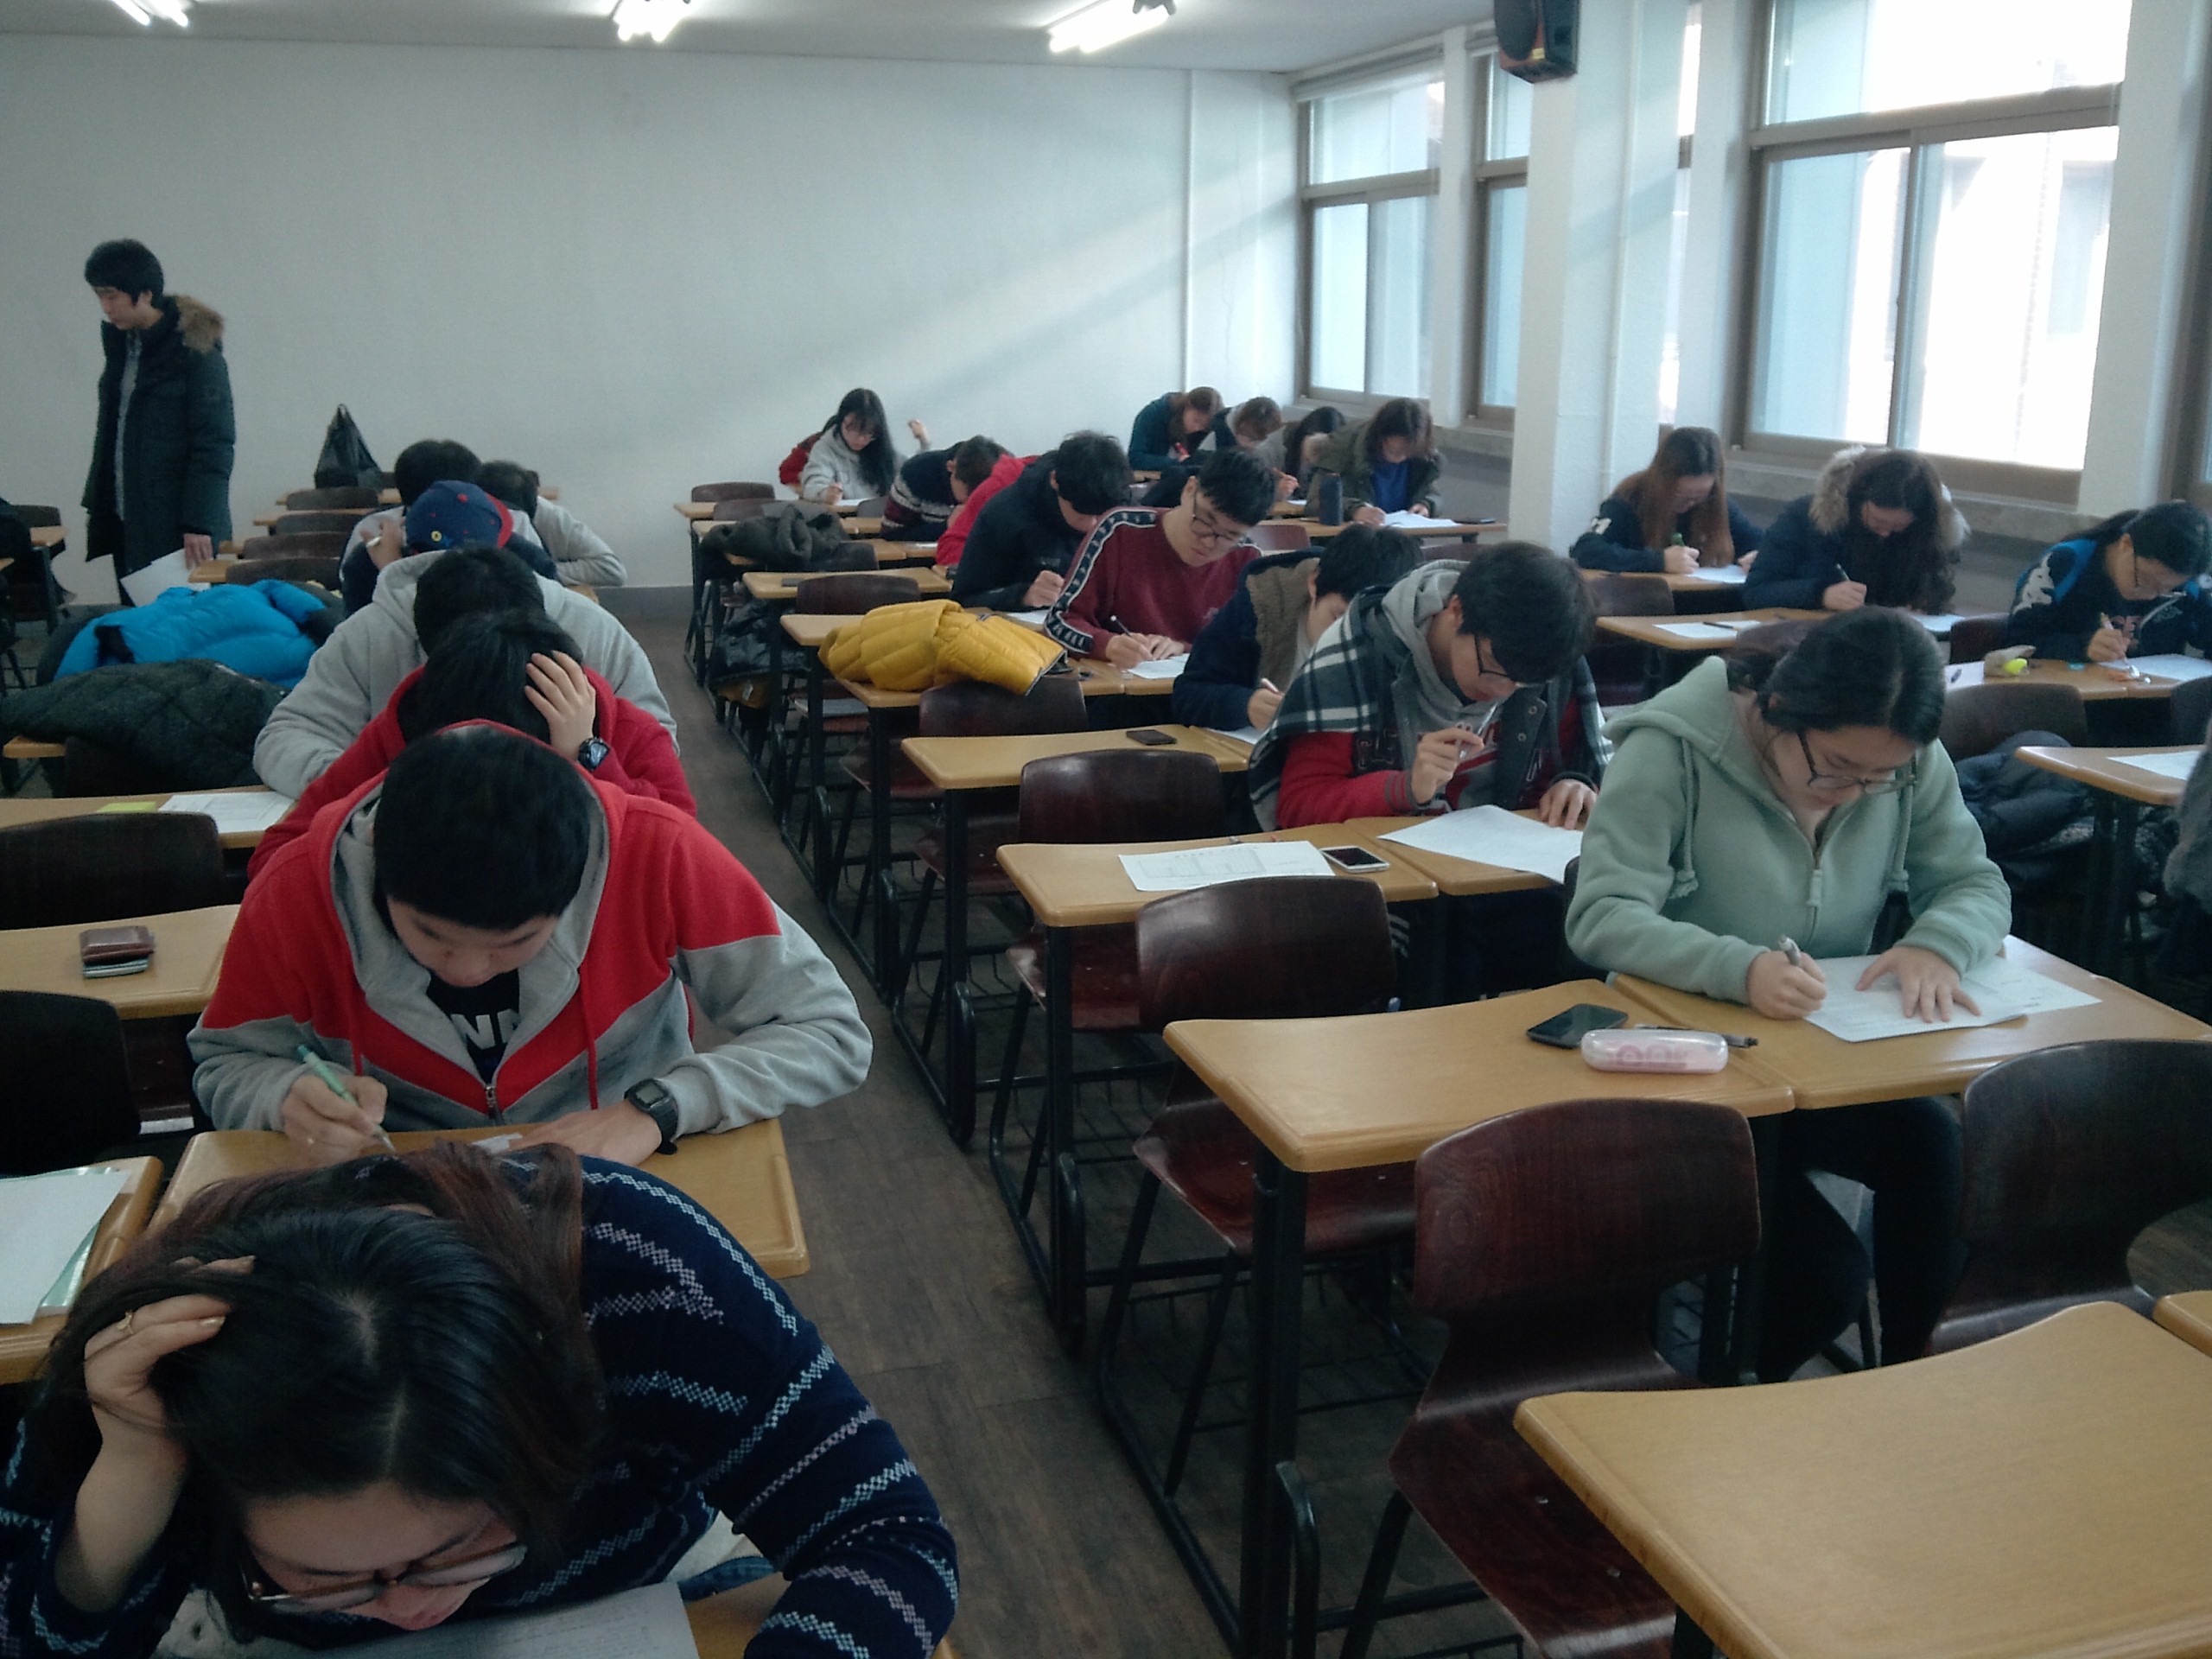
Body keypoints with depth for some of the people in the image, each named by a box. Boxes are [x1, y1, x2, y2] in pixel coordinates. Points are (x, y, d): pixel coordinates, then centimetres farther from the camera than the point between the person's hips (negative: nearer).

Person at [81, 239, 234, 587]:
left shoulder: (195, 352, -11)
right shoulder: (120, 343, 12)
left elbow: (214, 444, -14)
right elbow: (110, 429, 20)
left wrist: (199, 523, -17)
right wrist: (97, 503, 17)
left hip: (175, 526, -7)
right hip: (124, 521, 7)